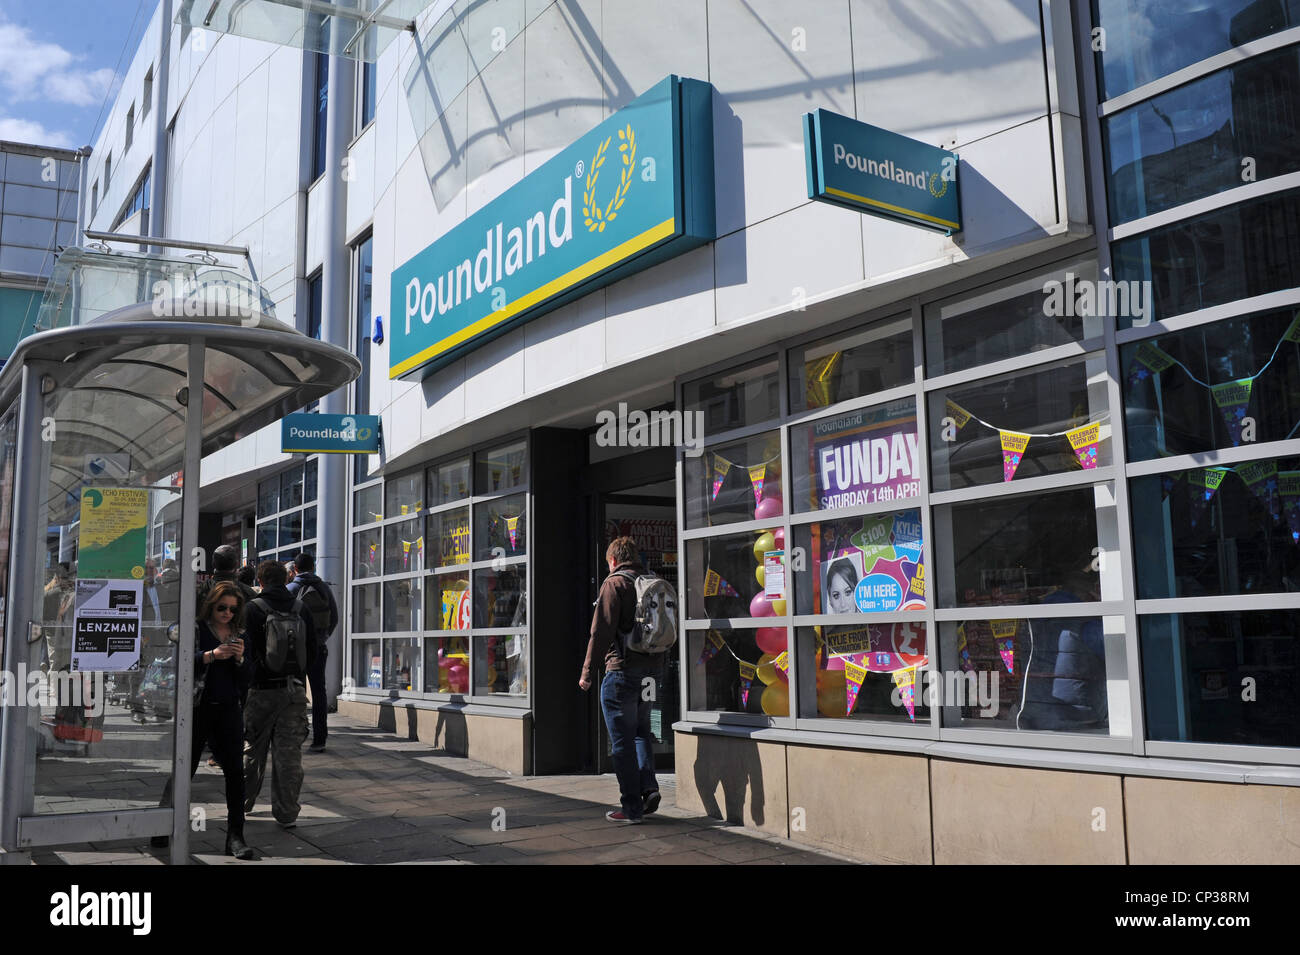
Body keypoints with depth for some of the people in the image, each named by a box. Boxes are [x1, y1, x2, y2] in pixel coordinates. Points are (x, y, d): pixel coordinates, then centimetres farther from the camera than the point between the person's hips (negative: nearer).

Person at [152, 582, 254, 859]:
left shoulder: (239, 635, 11)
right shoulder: (196, 628, -2)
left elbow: (245, 680, 10)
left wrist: (240, 659, -8)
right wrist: (212, 655, -24)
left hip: (228, 710, 3)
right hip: (198, 708, -3)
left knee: (235, 770, -1)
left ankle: (235, 836, 4)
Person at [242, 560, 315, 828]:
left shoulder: (253, 608, -7)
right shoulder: (301, 609, 4)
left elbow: (246, 650, -9)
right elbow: (312, 650, 7)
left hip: (262, 688, -2)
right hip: (294, 690, 2)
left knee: (252, 750, 15)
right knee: (290, 751, 3)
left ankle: (244, 802, 29)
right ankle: (286, 813, 4)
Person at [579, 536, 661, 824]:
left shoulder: (614, 583, -8)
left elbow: (601, 630, -14)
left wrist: (587, 671, -10)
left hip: (622, 670, -7)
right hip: (650, 670, 7)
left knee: (622, 741, 1)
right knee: (640, 732, 21)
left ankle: (631, 808, 4)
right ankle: (649, 788, 7)